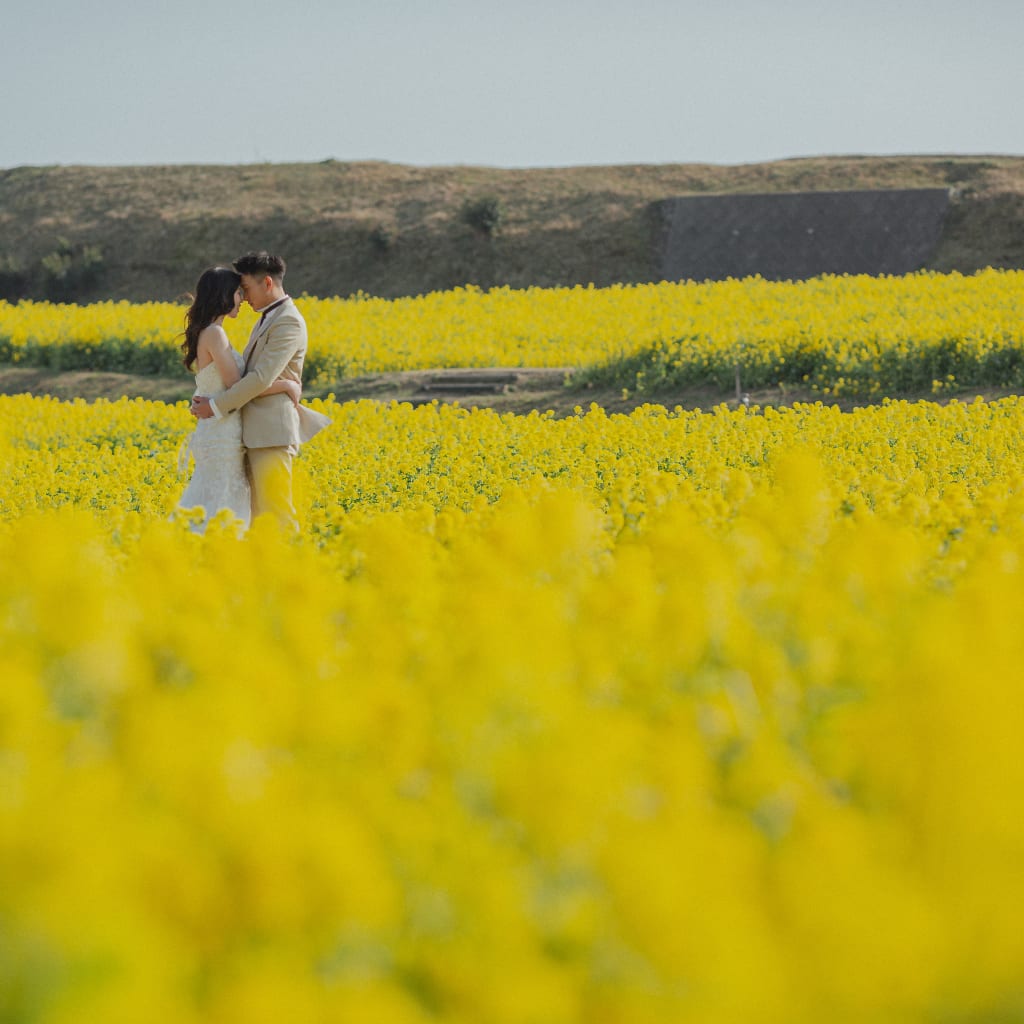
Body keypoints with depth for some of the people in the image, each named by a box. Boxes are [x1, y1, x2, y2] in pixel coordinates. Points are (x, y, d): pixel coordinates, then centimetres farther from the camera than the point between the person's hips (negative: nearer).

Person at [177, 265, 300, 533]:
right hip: (222, 435, -9)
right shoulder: (214, 334, -14)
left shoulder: (207, 333, 15)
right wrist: (286, 385, -10)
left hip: (214, 434, 9)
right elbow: (236, 386, -19)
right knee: (222, 512, -7)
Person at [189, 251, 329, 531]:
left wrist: (217, 406, -14)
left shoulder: (288, 322, -12)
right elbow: (248, 373, 19)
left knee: (274, 513, -9)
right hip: (256, 432, 10)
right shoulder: (267, 319, 19)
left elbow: (262, 378, -19)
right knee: (258, 512, 9)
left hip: (273, 432, -10)